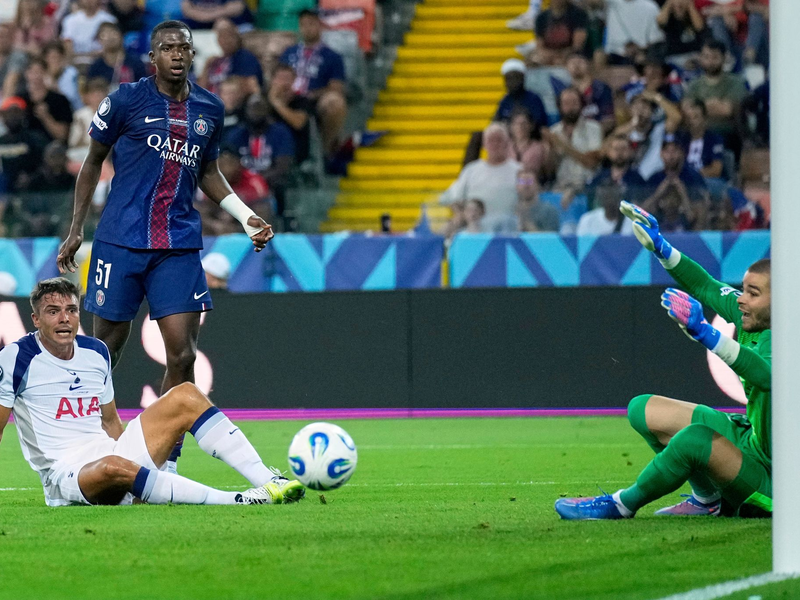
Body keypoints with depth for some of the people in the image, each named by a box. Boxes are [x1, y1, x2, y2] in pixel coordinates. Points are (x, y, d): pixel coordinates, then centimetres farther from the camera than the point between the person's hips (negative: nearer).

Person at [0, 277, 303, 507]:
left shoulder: (96, 352, 12)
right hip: (65, 474, -7)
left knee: (185, 396, -3)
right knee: (111, 467, -42)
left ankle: (268, 481, -16)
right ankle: (233, 501, -48)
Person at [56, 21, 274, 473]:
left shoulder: (209, 109, 9)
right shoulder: (126, 100, -2)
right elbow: (94, 161, 9)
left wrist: (247, 216, 10)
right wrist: (76, 230, 8)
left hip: (180, 248, 3)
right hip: (121, 243, -3)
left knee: (183, 355, -8)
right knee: (108, 347, 1)